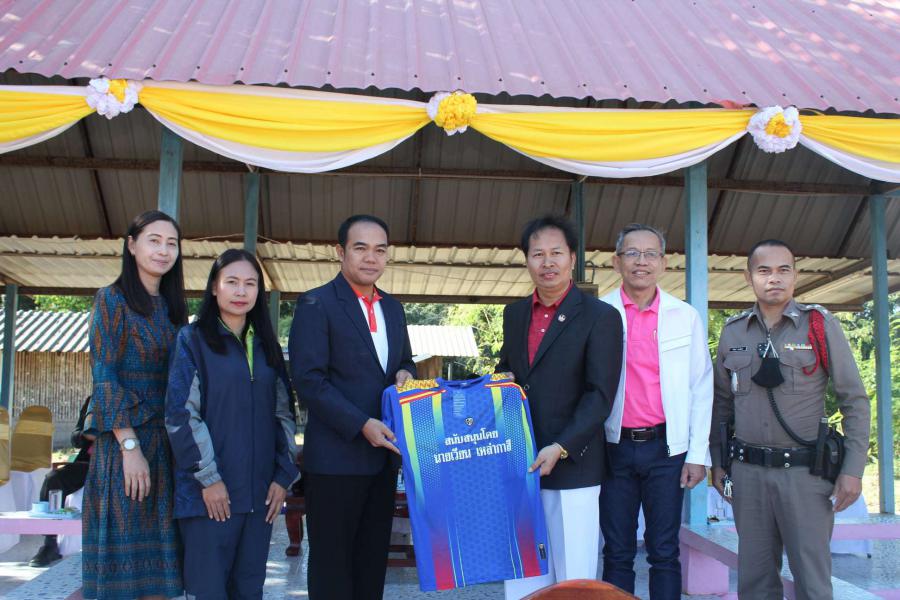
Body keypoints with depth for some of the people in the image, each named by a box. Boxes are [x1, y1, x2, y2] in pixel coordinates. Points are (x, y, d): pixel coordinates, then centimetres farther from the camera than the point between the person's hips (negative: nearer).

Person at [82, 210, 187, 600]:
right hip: (125, 443, -6)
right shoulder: (112, 299, -3)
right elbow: (103, 377, -10)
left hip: (168, 446, 6)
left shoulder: (173, 308, 14)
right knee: (124, 558, -3)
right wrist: (130, 446, -17)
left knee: (156, 563, 7)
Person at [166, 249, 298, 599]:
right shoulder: (193, 339, 0)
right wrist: (208, 478, -13)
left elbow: (284, 413, 13)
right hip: (209, 490, -4)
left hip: (259, 491, 4)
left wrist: (283, 476, 4)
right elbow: (181, 414, -7)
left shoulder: (266, 346, 13)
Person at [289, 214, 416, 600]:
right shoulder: (315, 304, -7)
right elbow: (308, 380, -13)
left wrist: (405, 374, 0)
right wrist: (361, 424, -19)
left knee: (373, 560, 13)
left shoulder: (393, 308, 14)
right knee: (332, 561, 4)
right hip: (336, 456, -6)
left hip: (383, 453, 6)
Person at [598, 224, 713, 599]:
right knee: (617, 553, 7)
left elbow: (701, 388, 5)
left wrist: (698, 454, 1)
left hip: (667, 447, 1)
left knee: (664, 552, 6)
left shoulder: (685, 317, 4)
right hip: (615, 446, 0)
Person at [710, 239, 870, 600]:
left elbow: (854, 400, -2)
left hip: (805, 471, -3)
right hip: (748, 471, 3)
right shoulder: (733, 332, 7)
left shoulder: (821, 326, -3)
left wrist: (853, 469, -8)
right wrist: (717, 460, 12)